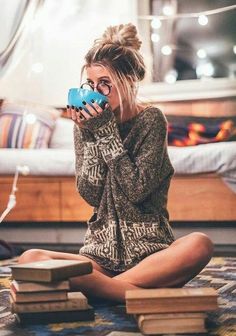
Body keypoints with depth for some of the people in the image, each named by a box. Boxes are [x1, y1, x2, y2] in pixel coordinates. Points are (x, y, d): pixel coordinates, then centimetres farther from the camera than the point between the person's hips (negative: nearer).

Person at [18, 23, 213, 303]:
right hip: (102, 253, 3)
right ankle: (143, 295, -28)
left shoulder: (151, 120, -3)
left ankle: (96, 286, -27)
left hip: (149, 250, -2)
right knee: (29, 259, -24)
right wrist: (89, 134, -12)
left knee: (199, 245, -35)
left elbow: (136, 190, -13)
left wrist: (107, 133, -14)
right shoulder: (86, 124, 6)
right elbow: (90, 194, -4)